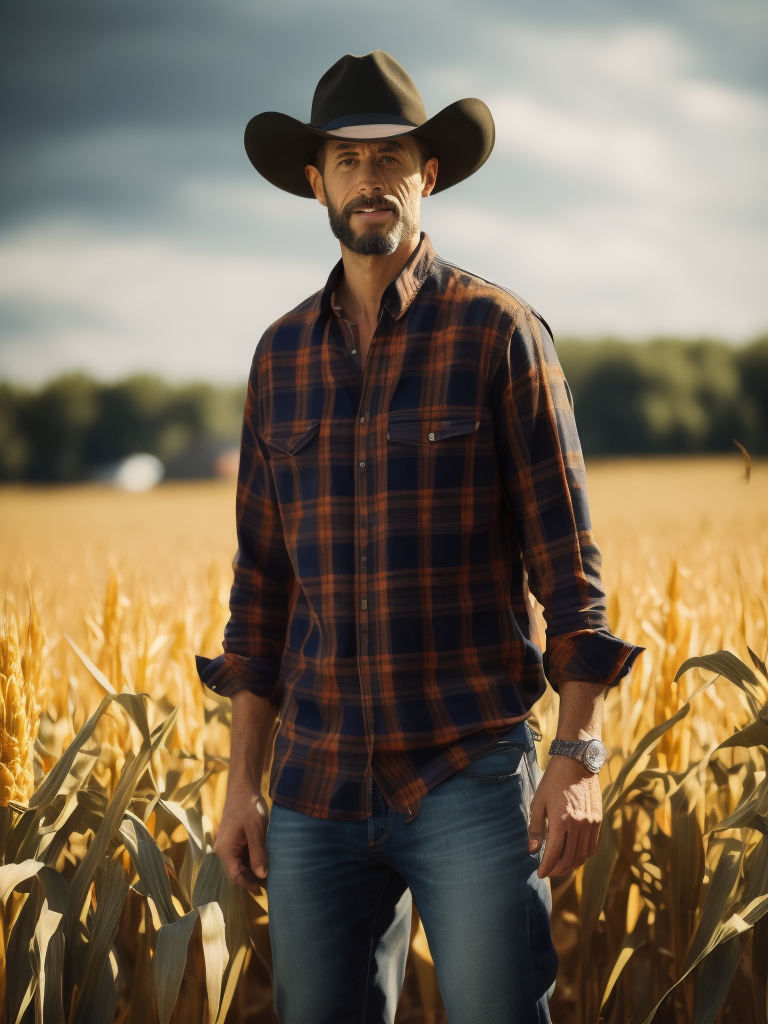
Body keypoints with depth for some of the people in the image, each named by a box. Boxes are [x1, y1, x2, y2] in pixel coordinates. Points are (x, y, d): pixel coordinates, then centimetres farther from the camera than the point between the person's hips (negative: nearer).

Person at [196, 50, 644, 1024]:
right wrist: (241, 780, 10)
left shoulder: (499, 333, -3)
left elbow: (566, 557, -5)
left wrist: (580, 755, -12)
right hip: (318, 787, 4)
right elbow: (264, 576, 14)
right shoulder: (283, 354, 10)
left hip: (470, 772, -4)